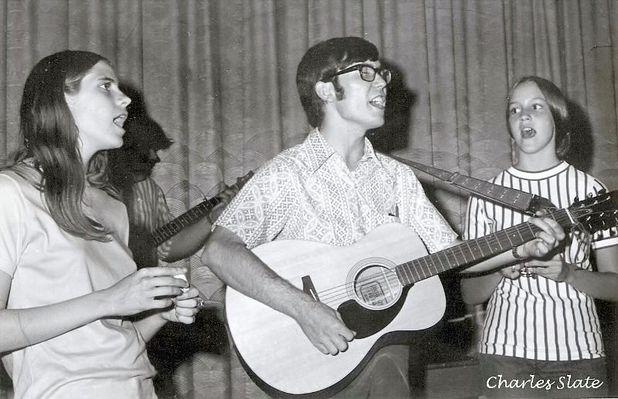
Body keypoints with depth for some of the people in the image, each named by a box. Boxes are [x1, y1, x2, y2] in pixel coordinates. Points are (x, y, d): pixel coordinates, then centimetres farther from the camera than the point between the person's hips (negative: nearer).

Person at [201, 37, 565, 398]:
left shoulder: (397, 177, 10)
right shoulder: (286, 175, -7)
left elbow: (450, 252, 13)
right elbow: (218, 251, -18)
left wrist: (523, 247, -1)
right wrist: (303, 308, -27)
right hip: (308, 353, -4)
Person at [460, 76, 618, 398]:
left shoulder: (589, 190, 1)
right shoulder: (487, 195, 2)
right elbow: (469, 294, 4)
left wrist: (567, 273, -15)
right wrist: (500, 270, -15)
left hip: (579, 352, 0)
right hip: (506, 352, 0)